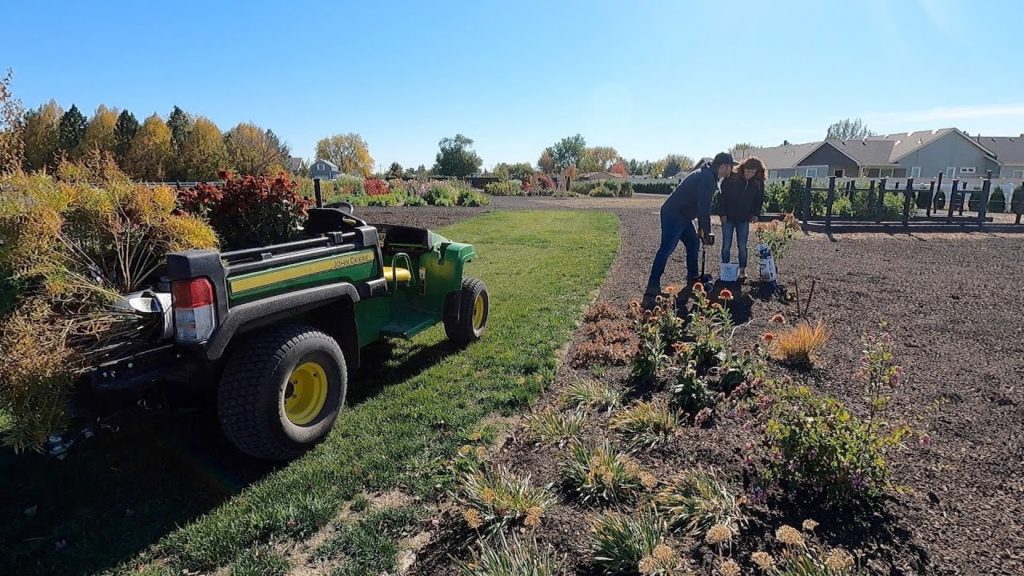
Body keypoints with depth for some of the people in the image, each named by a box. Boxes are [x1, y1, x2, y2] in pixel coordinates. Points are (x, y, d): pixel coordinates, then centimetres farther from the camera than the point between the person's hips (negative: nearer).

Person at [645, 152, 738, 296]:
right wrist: (706, 230, -9)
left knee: (693, 243, 17)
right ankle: (652, 286, -13)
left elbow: (703, 205, 21)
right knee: (666, 249, -12)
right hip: (673, 216, -11)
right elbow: (704, 207, -19)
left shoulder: (707, 174, 16)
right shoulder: (707, 179, -18)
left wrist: (702, 227, 20)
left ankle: (692, 277, 27)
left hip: (682, 216, 11)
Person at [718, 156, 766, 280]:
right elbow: (722, 196, -8)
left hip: (744, 219, 2)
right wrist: (722, 213, -11)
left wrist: (755, 214, -4)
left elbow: (759, 199, 8)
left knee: (742, 246, 3)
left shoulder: (758, 183, -4)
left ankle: (742, 269, 14)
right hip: (728, 218, -2)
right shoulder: (731, 178, -13)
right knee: (726, 245, 3)